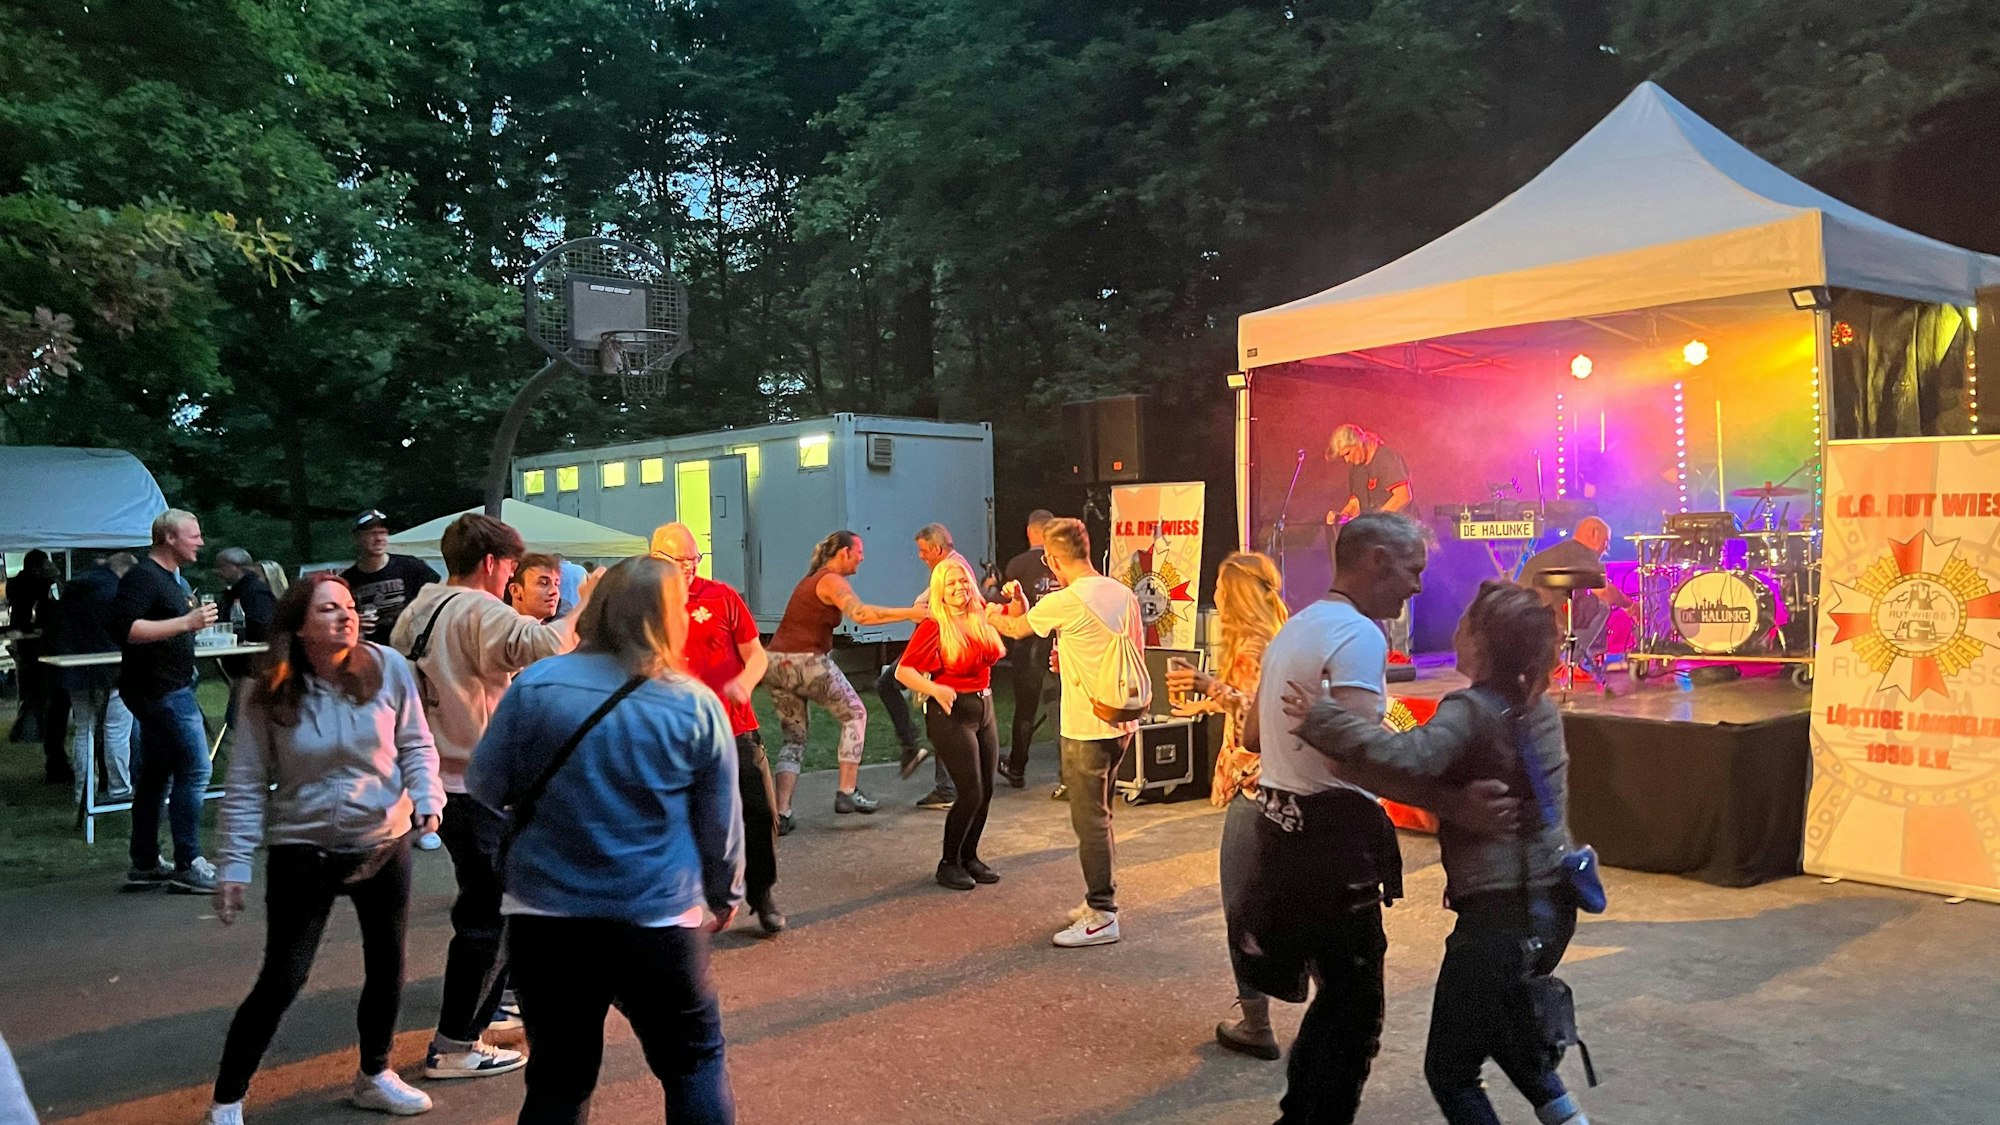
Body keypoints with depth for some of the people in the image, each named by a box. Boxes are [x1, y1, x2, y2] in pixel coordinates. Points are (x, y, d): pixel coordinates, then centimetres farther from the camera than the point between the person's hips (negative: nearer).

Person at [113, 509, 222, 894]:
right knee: (195, 769, -11)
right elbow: (123, 629, -25)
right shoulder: (142, 577, -14)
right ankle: (187, 865, -7)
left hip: (170, 687, 11)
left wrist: (197, 619, 13)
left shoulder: (175, 579, 17)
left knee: (156, 775, 13)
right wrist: (187, 622, -26)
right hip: (160, 689, -10)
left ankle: (144, 864, 19)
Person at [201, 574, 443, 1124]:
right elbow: (246, 785, -7)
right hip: (301, 851, -2)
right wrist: (233, 865, -9)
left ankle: (375, 1075, 37)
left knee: (387, 967, 15)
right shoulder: (267, 693, -11)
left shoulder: (388, 667, -10)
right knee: (281, 980, -1)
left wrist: (428, 800, -16)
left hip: (384, 844, 3)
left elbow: (416, 745, 0)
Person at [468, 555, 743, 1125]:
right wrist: (726, 895, 17)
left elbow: (485, 788, 2)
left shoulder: (534, 687, -8)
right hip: (658, 922, -1)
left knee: (559, 1079, 16)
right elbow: (721, 822, 1)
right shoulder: (697, 705, -8)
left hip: (546, 918, 2)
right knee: (696, 1063, 17)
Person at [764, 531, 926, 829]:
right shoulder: (832, 580, -8)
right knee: (855, 715, 10)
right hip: (806, 662, -8)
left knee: (794, 737, 14)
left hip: (775, 662, 8)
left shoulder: (811, 579, 21)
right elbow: (861, 614, -24)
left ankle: (781, 813, 2)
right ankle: (847, 793, 6)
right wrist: (911, 613, -24)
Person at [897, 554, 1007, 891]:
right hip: (951, 711, -7)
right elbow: (903, 671, -15)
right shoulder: (933, 626, -14)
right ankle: (949, 863, 10)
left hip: (984, 707, 7)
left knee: (986, 791, 11)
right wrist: (935, 689, -29)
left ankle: (969, 856, 28)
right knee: (971, 793, -6)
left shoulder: (983, 615, 2)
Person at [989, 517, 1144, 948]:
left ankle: (1102, 916, 7)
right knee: (1097, 816, 19)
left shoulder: (1065, 602, -17)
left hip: (1086, 728, -8)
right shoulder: (1123, 593, 5)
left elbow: (1016, 628, 0)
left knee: (1091, 821, 0)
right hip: (1121, 722, 8)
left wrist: (991, 614, 23)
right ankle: (1099, 900, 29)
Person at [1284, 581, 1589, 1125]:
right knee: (1499, 1023, 34)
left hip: (1500, 910, -9)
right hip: (1553, 902, 9)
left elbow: (1409, 757, -37)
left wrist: (1323, 718, -30)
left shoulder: (1472, 709, -18)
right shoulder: (1540, 707, 7)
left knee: (1450, 1069, 5)